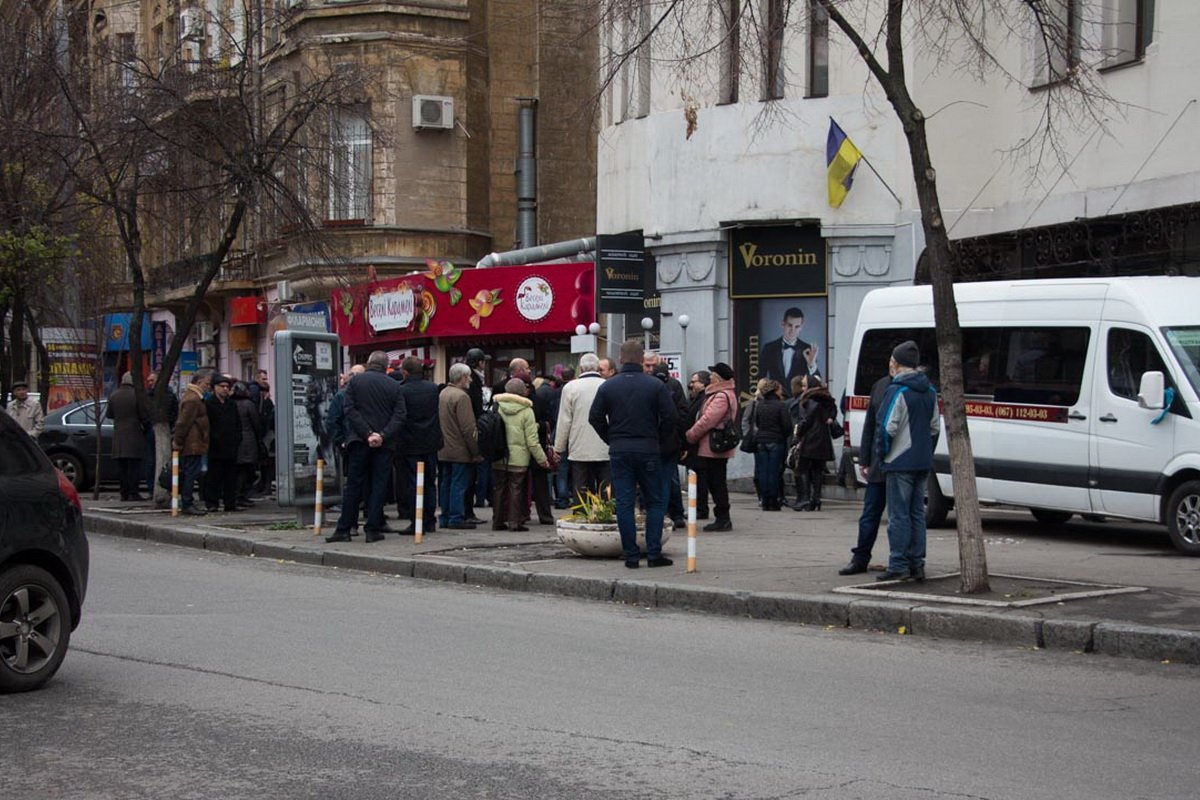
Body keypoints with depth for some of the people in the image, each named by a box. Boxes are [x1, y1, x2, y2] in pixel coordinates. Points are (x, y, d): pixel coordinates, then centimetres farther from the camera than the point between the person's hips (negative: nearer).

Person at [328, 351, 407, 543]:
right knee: (379, 487, 4)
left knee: (353, 486, 5)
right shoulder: (394, 386, 3)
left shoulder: (355, 381, 2)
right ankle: (373, 529, 1)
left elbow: (349, 410, -7)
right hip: (384, 444, 0)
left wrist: (367, 433, -11)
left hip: (359, 441, 0)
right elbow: (399, 416, -5)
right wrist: (383, 435, -12)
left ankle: (344, 529, 4)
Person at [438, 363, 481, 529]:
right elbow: (468, 428, -19)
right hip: (459, 450, -8)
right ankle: (456, 518, -3)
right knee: (458, 484, -4)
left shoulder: (442, 393, 10)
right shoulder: (461, 396, -16)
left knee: (446, 484, 13)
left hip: (443, 450, 8)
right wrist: (476, 452, -14)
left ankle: (445, 517, 17)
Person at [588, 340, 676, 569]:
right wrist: (657, 440, 8)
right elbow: (670, 417, -7)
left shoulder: (608, 386, 1)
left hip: (619, 452, 1)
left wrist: (612, 440, 12)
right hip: (649, 451, -1)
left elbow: (595, 417, 1)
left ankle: (631, 555, 2)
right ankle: (654, 553, 2)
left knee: (624, 503, 4)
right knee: (655, 501, 8)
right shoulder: (656, 386, -4)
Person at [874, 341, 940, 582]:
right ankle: (917, 565, 12)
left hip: (900, 463, -7)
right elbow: (934, 426, 17)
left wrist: (881, 453, -3)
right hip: (923, 463, 8)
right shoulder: (930, 391, 13)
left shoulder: (897, 391, -13)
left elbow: (887, 428, -17)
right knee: (917, 514, 11)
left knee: (899, 515, -4)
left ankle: (899, 566, -3)